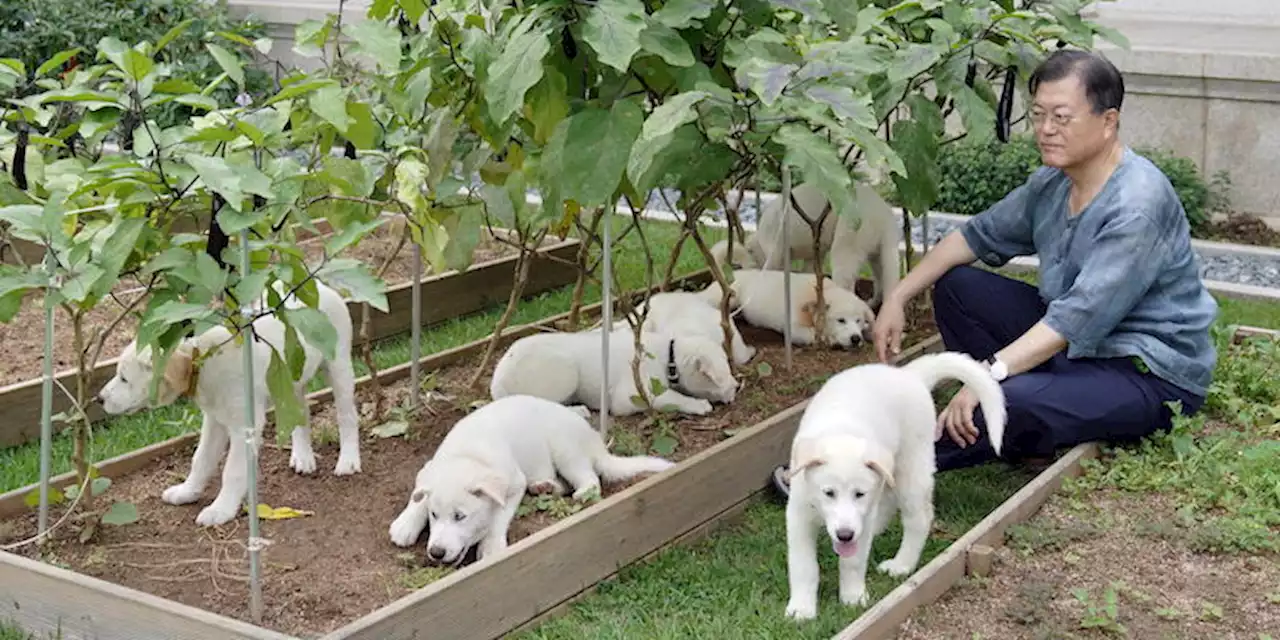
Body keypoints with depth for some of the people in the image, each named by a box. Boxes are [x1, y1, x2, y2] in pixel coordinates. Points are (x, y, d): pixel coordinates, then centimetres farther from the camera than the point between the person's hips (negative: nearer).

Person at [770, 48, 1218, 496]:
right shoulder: (1053, 184, 2)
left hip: (1154, 377, -9)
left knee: (1013, 402, -35)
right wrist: (897, 298, 1)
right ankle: (1029, 439, -7)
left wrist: (989, 374, -39)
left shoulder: (1138, 205, -25)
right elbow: (979, 235, 11)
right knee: (955, 285, 3)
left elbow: (1078, 318, -33)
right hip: (1075, 346, 9)